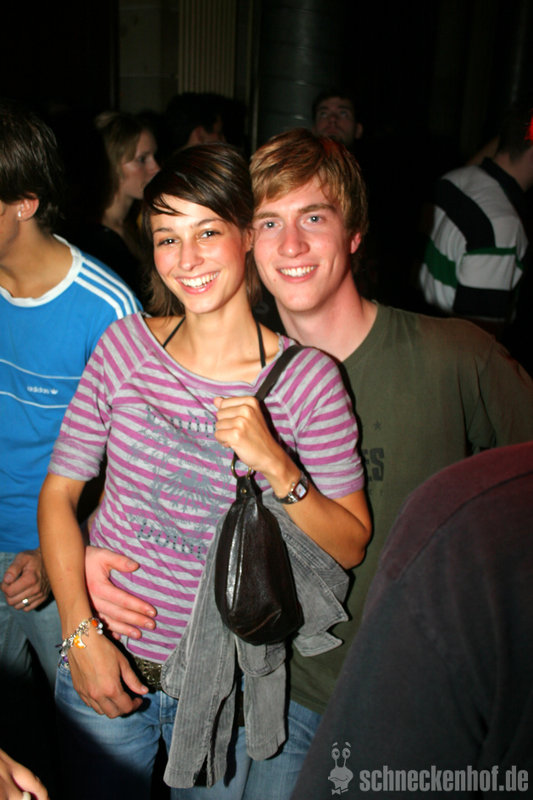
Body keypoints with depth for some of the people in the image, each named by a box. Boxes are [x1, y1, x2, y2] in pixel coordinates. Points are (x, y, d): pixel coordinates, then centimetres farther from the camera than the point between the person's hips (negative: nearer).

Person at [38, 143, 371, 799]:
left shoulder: (309, 378, -15)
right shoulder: (125, 346, -9)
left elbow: (352, 547, -10)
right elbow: (59, 491, -2)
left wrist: (276, 464, -26)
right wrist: (81, 633, -10)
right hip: (103, 660, 2)